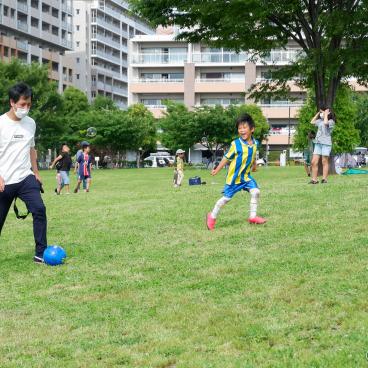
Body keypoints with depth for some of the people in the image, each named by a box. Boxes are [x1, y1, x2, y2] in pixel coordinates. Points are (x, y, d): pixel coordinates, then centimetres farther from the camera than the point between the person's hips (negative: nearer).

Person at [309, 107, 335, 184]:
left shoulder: (331, 121, -2)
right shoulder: (320, 121, 17)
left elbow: (325, 123, -23)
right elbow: (312, 122, 30)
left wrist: (326, 114, -8)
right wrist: (318, 113, 22)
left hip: (326, 143, -6)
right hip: (318, 143, 6)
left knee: (324, 162, -3)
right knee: (314, 162, -1)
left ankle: (324, 179, 0)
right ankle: (314, 179, 1)